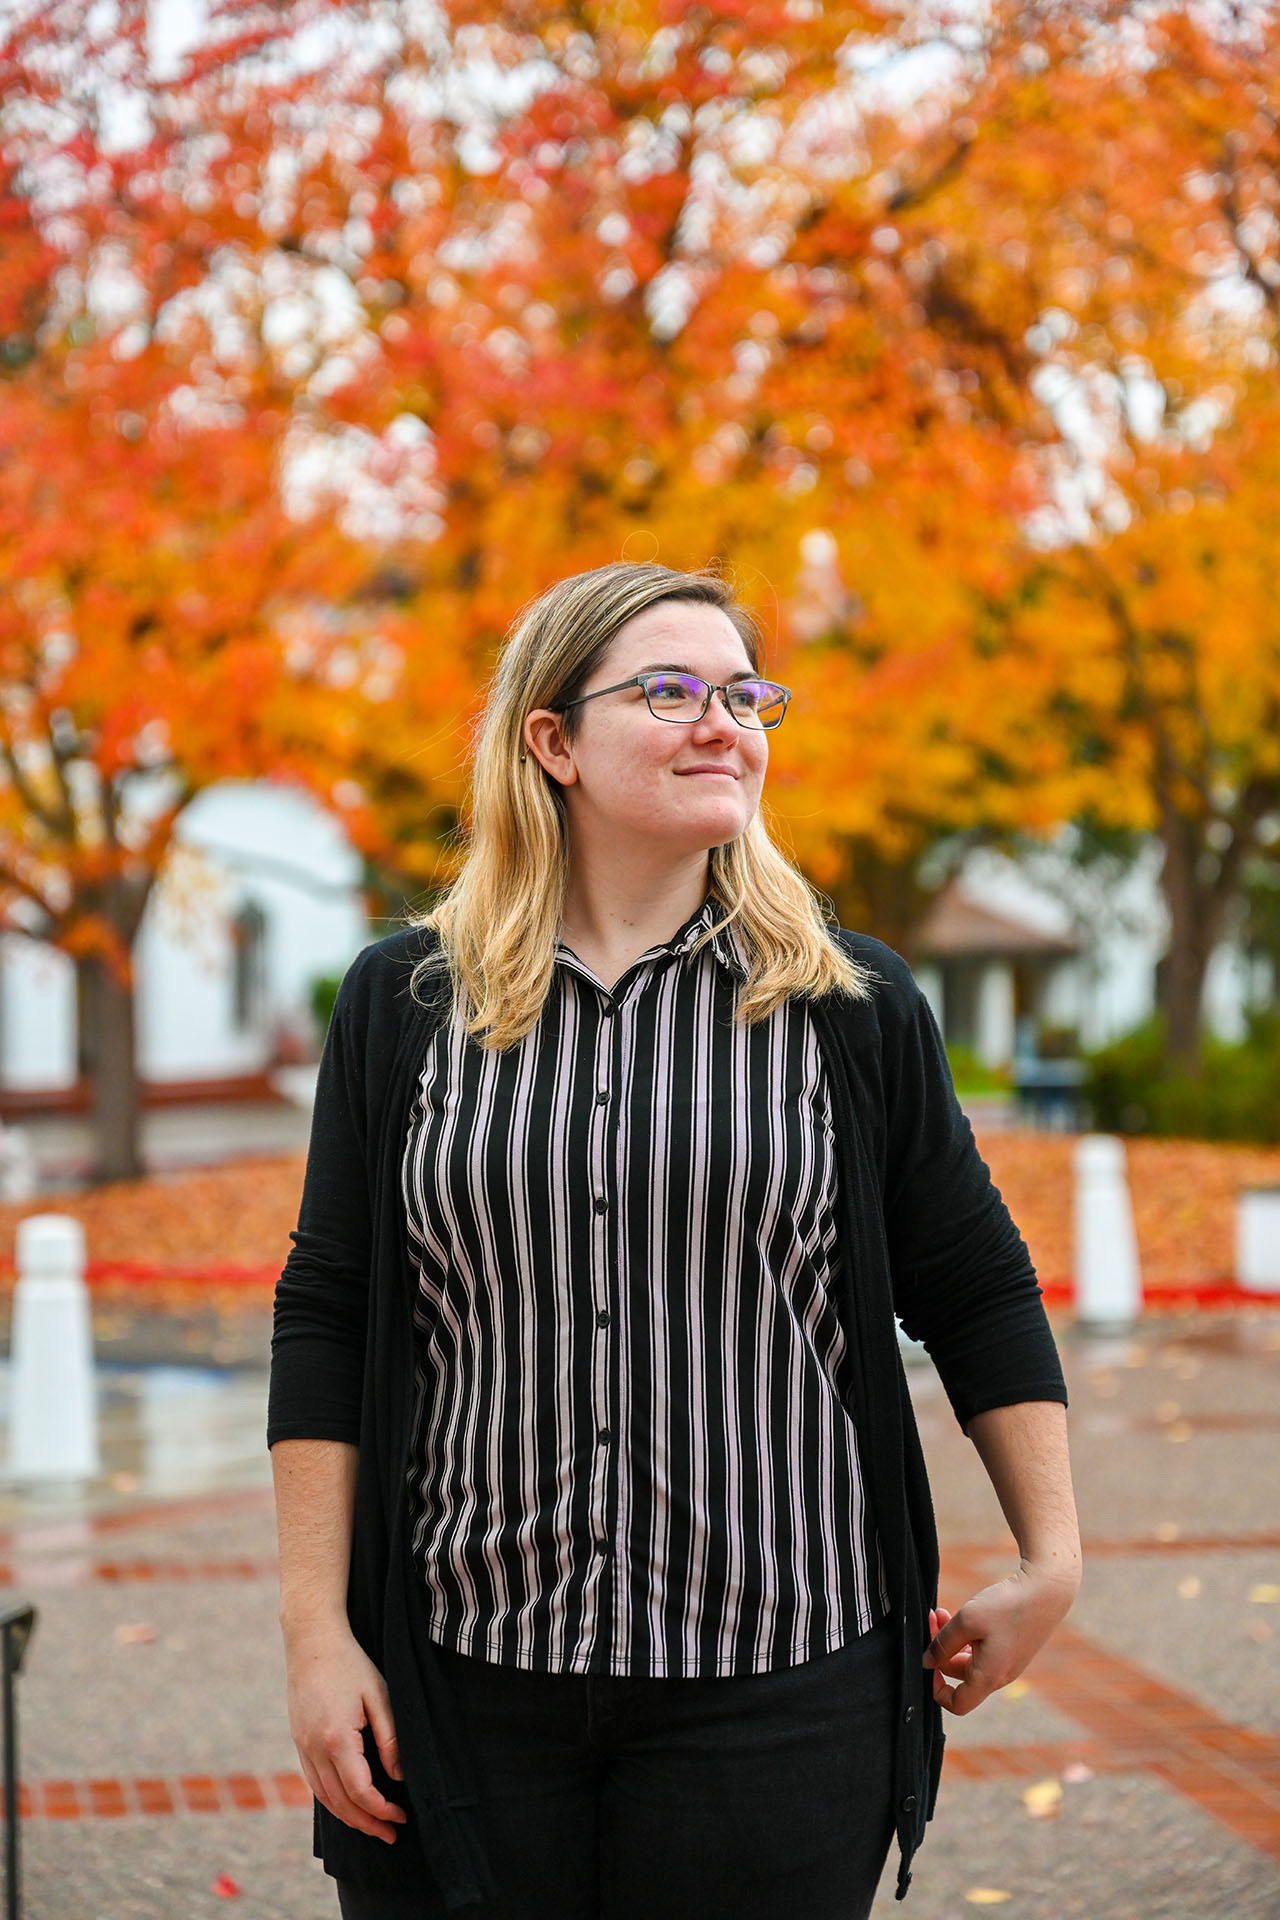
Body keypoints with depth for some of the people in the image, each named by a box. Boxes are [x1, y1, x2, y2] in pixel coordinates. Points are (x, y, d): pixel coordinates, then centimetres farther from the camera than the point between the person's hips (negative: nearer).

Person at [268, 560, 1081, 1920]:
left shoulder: (854, 1007, 3)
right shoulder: (405, 1003, 4)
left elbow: (978, 1297, 10)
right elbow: (324, 1320, 5)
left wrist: (1049, 1562, 8)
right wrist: (317, 1633, 0)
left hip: (775, 1693, 0)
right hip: (464, 1681, 1)